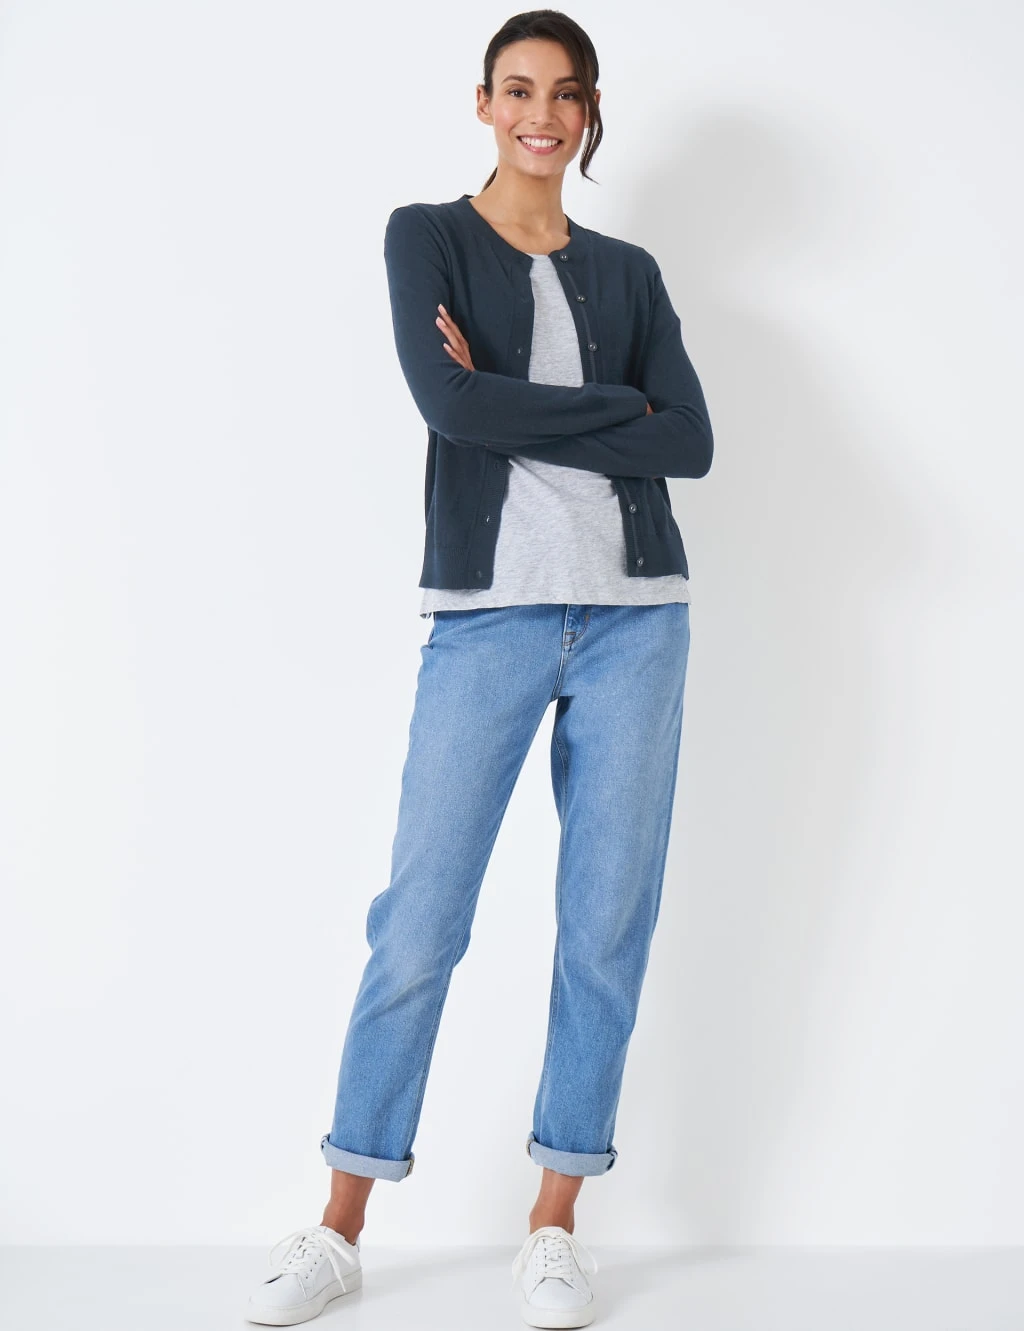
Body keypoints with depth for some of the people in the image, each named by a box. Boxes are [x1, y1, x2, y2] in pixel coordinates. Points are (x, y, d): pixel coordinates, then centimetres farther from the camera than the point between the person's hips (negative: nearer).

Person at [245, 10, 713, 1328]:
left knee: (607, 925, 4)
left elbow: (693, 441, -1)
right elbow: (447, 400, -13)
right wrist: (611, 407, -7)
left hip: (632, 614, 3)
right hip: (487, 616, -3)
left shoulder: (627, 272, 13)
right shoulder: (427, 236, 5)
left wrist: (518, 411, -8)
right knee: (420, 926, -2)